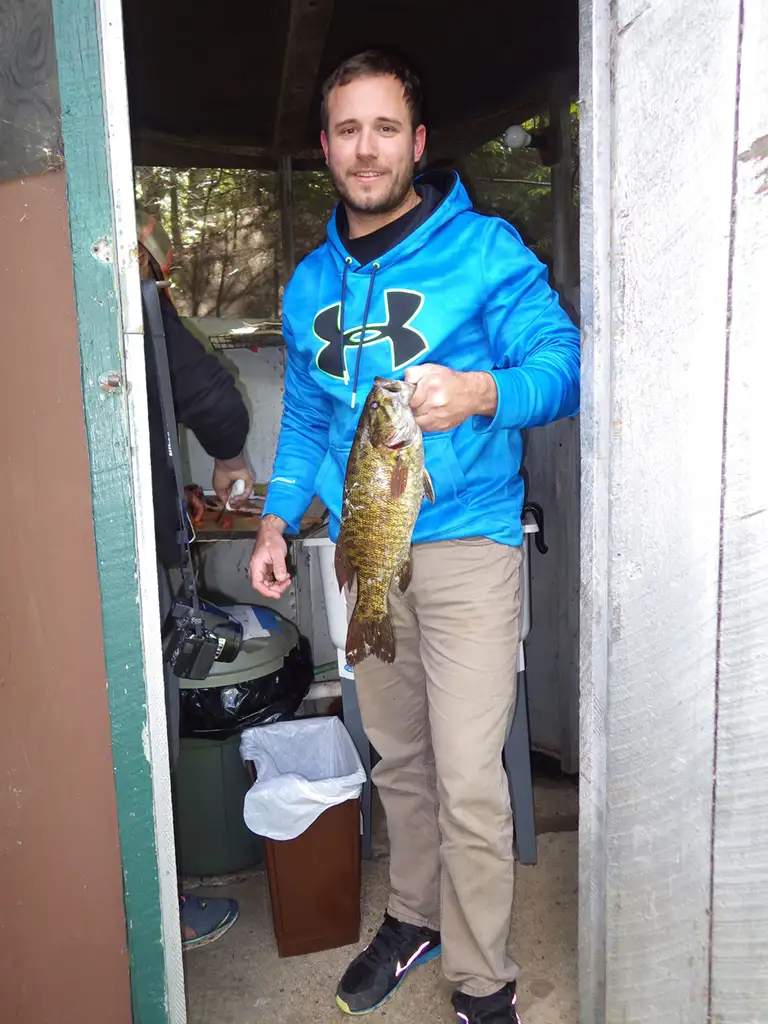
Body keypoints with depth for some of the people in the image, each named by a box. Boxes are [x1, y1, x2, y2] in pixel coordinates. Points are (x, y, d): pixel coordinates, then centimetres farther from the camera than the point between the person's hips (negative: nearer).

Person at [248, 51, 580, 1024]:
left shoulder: (482, 249, -3)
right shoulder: (310, 282, 14)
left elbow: (560, 362, -9)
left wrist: (481, 392, -29)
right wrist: (276, 523, 12)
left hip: (464, 543, -5)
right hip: (362, 548, 5)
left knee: (468, 781, -4)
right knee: (398, 758, 17)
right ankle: (414, 916, 39)